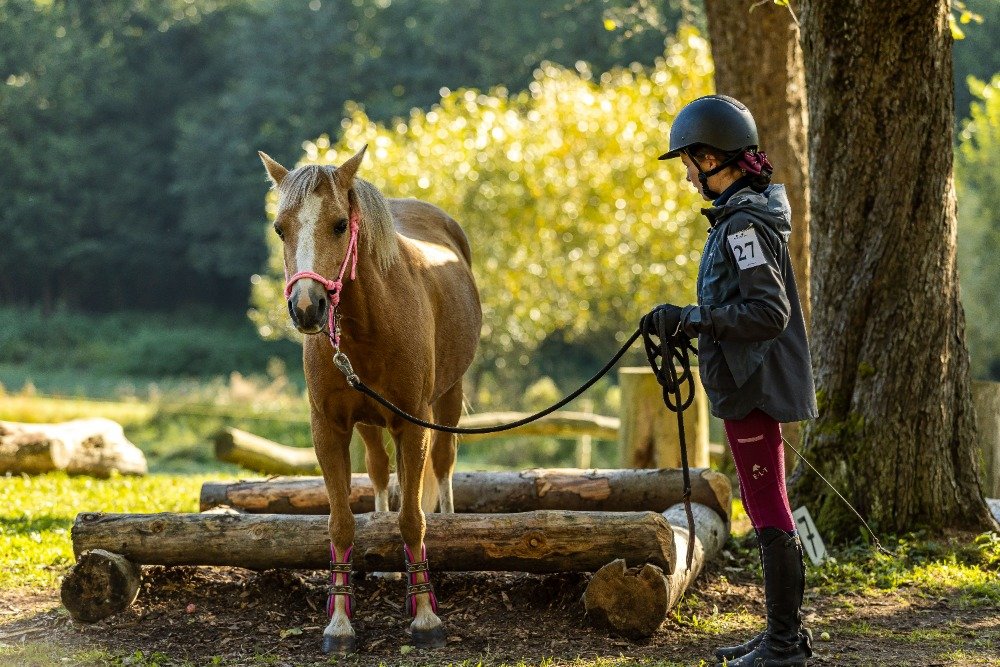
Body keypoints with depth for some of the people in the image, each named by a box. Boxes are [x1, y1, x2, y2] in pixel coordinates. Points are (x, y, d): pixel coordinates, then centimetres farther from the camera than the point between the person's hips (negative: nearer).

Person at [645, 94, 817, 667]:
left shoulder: (744, 224, -17)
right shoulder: (747, 214, 14)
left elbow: (769, 312, -23)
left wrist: (691, 318, -21)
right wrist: (688, 322, 14)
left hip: (754, 386, -10)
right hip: (755, 384, 10)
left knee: (769, 513, -5)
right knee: (771, 512, 15)